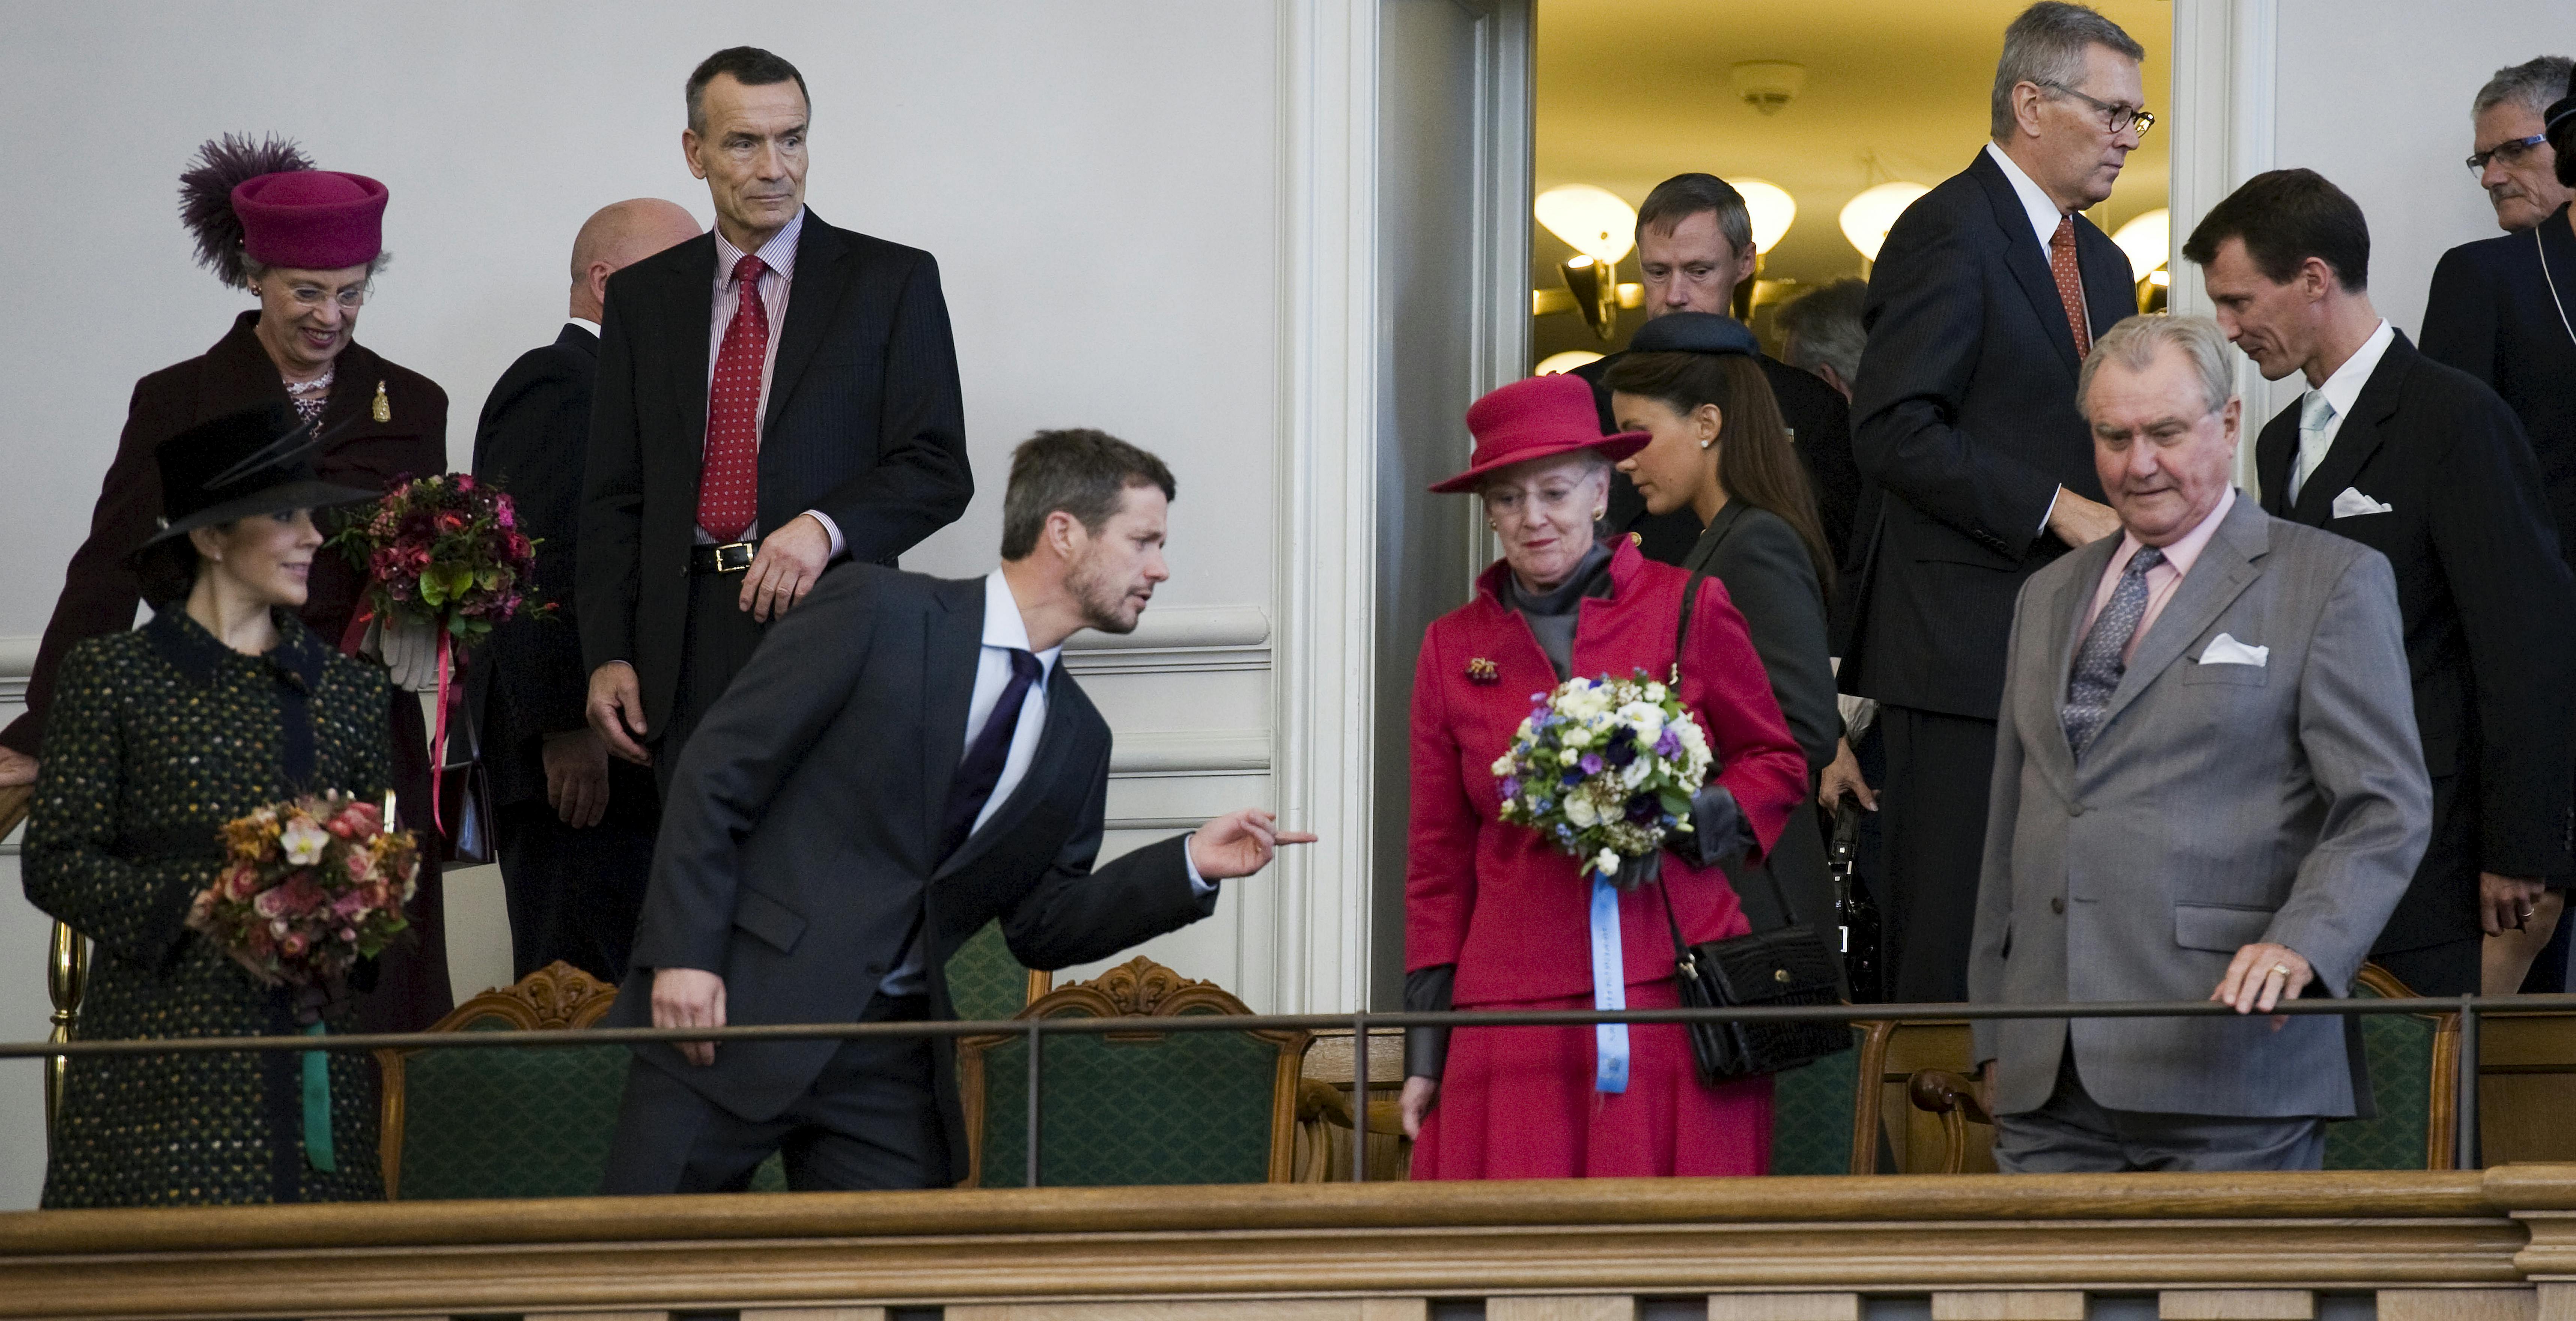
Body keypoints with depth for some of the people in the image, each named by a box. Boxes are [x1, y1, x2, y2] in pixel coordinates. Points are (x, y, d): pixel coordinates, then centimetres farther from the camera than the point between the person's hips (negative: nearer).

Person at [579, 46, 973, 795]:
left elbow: (940, 469, 0)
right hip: (688, 652, 3)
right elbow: (613, 499, 14)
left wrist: (827, 527, -18)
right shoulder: (641, 298, 15)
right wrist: (608, 655, 4)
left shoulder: (893, 282, 6)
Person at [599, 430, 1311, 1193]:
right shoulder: (877, 613, -5)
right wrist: (684, 953, -15)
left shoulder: (1075, 741, 14)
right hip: (735, 1016, -5)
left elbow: (1039, 927, 15)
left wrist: (1190, 867, 2)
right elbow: (716, 775, -7)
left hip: (892, 1064, 5)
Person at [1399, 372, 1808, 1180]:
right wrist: (1425, 1050, 12)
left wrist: (1679, 819, -7)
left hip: (1675, 988, -1)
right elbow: (1439, 860, 15)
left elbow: (1779, 767, 14)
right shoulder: (1454, 649, 11)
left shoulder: (1689, 609, 5)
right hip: (1516, 1010, 2)